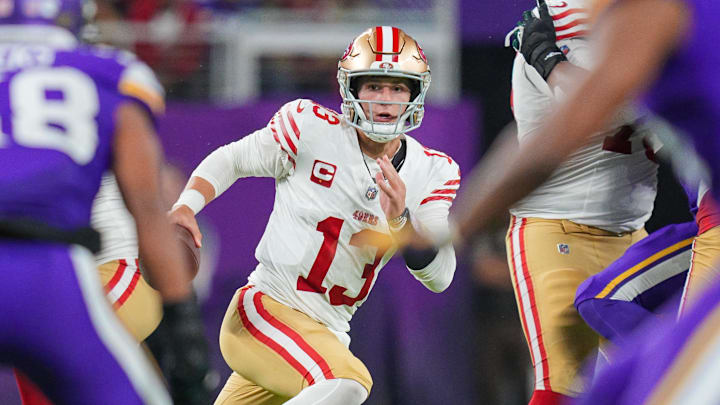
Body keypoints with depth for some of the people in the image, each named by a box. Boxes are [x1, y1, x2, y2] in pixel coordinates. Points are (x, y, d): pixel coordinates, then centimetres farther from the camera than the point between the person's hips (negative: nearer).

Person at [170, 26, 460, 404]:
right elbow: (231, 160, 5)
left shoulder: (431, 171, 2)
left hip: (325, 333, 6)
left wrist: (399, 219, -23)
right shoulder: (313, 128, -9)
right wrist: (186, 207, -12)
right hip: (268, 308, -6)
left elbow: (439, 277, -6)